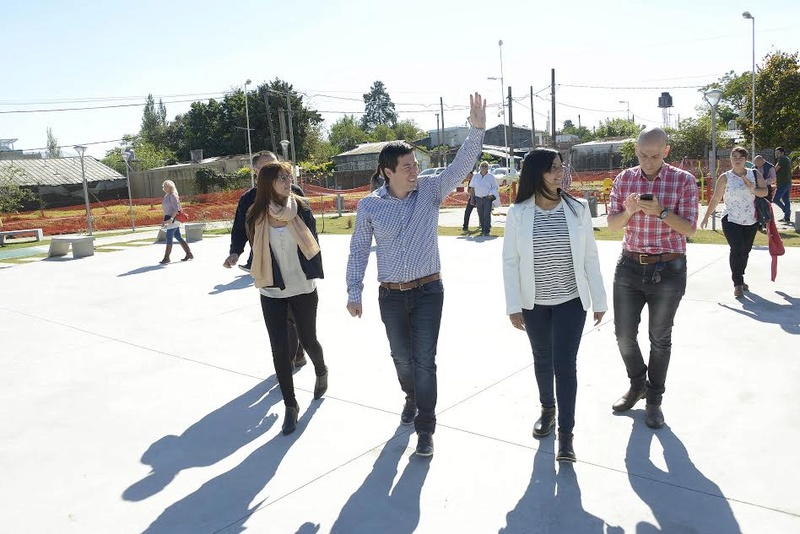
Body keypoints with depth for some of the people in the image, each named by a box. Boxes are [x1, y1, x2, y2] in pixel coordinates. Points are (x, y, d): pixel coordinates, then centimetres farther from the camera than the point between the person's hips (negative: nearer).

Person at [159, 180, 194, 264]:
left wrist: (171, 218, -28)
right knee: (178, 237, 10)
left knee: (169, 237, -9)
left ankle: (166, 258, -6)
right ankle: (189, 253, 15)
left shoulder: (173, 196, -11)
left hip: (173, 219, -10)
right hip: (169, 219, 10)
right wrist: (165, 221, 22)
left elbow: (176, 208, -19)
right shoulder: (167, 196, 17)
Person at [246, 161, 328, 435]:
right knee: (279, 349, 1)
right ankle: (290, 405, 16)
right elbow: (255, 251, 6)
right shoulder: (255, 216, -6)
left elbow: (313, 244, 2)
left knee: (308, 340, 14)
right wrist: (262, 276, 9)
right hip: (272, 292, 0)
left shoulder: (301, 209, -6)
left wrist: (314, 274, 3)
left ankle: (321, 371, 48)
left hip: (303, 289, 0)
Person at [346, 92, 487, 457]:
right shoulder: (370, 205, -4)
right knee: (402, 358, 17)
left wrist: (477, 129, -30)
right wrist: (354, 293, 1)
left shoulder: (430, 191, -5)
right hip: (391, 295, 2)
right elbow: (359, 250, 1)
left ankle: (425, 429, 11)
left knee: (424, 361, -1)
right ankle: (412, 398, 48)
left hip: (428, 291, -1)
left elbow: (461, 165, -17)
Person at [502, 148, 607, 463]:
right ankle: (547, 409, 42)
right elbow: (510, 261, -6)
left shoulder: (577, 209, -6)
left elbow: (590, 257, -1)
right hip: (534, 303, 1)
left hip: (571, 301, -1)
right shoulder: (518, 213, -9)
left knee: (565, 364, -2)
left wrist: (599, 300, 1)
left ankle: (566, 433, 9)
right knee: (542, 360, 17)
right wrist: (513, 306, -8)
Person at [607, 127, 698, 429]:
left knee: (660, 338, 10)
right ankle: (637, 385, 35)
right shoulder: (624, 179, 2)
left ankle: (654, 399, 27)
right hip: (630, 266, 3)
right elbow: (612, 225, 2)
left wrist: (661, 212, -27)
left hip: (668, 270, -3)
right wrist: (628, 211, -19)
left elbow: (688, 229, -10)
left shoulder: (684, 181, -7)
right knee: (624, 334, 8)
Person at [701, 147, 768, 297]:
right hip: (731, 221, -3)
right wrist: (706, 216, 1)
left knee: (745, 251, 10)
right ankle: (738, 283, -11)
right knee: (737, 250, -16)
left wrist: (753, 189, -20)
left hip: (751, 222, 3)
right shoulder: (725, 178, -2)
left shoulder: (755, 174, 5)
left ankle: (740, 279, 26)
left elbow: (765, 192, 0)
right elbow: (716, 198, 2)